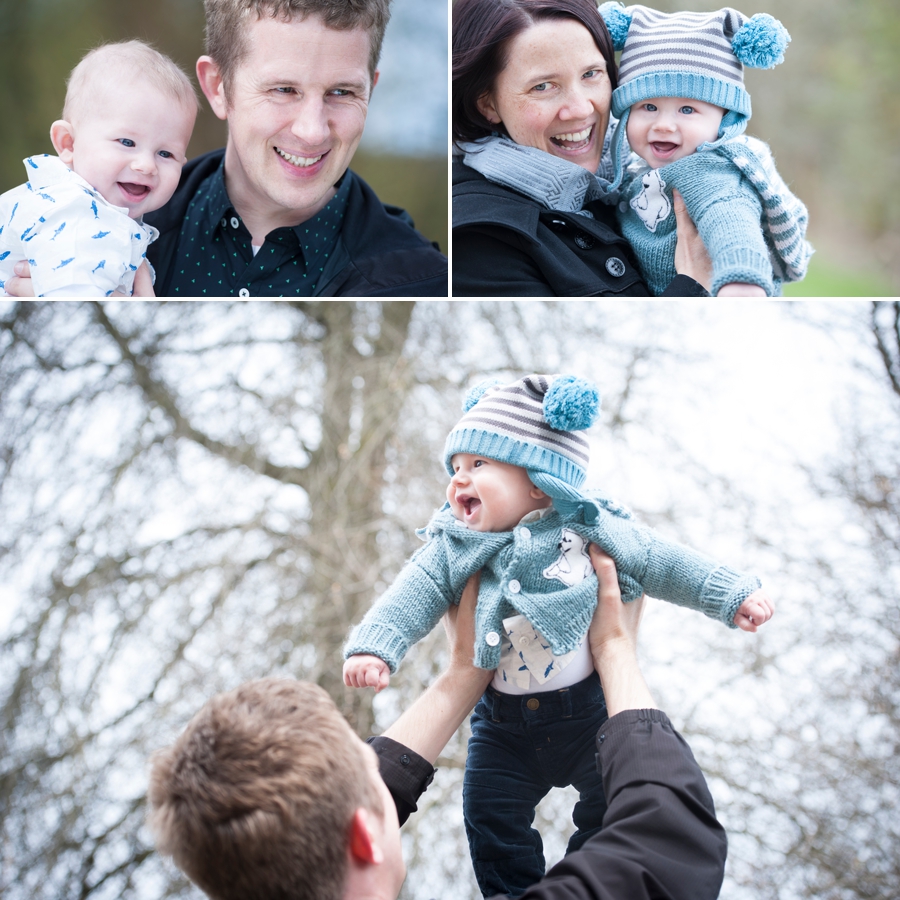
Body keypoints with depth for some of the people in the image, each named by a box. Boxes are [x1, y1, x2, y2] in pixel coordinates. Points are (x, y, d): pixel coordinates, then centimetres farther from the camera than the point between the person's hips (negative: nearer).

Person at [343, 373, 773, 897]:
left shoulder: (589, 529, -10)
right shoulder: (453, 548, -4)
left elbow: (660, 564, -4)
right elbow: (415, 594, -12)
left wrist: (733, 594, -7)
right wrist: (375, 646, -29)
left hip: (590, 707, -2)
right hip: (504, 720, 2)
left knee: (613, 804, 0)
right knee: (491, 811, 1)